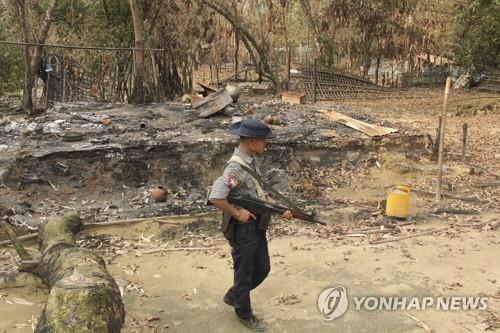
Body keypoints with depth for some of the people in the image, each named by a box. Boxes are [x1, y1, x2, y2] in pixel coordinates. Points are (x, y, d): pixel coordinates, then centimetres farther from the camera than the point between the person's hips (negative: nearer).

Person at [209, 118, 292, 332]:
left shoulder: (251, 162, 6)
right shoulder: (236, 167, -24)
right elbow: (215, 197, -34)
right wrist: (237, 214, -23)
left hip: (257, 227, 9)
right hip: (243, 230, -9)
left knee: (262, 269, 20)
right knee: (244, 273, 10)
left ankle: (233, 296, 40)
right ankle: (245, 315, 30)